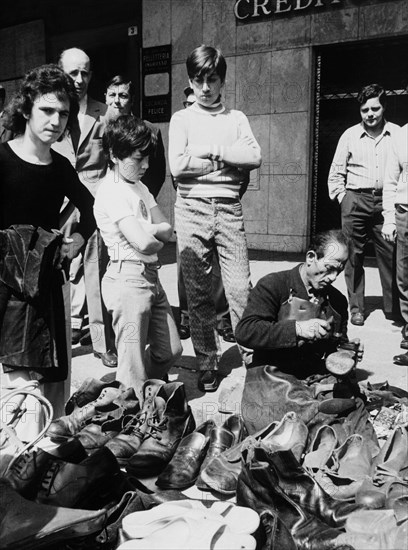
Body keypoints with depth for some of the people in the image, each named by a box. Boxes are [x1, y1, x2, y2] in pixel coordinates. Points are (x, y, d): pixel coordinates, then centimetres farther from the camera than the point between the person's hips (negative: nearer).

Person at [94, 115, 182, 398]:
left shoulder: (139, 187, 13)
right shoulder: (112, 191, -15)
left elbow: (168, 229, 7)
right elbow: (143, 243, -23)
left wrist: (147, 230, -12)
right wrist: (157, 238, -1)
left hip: (151, 277, 9)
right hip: (128, 278, -9)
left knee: (169, 351, 16)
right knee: (134, 367, 0)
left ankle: (146, 396, 35)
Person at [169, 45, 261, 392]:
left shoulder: (236, 118, 13)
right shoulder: (182, 119, 9)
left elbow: (255, 157, -4)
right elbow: (177, 165, -6)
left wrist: (210, 150, -6)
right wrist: (226, 160, -3)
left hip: (229, 209, 1)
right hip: (192, 209, 0)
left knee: (240, 287, -7)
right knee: (198, 292, 3)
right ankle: (207, 365, 14)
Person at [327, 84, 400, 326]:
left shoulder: (397, 133, 6)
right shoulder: (350, 135, 5)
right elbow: (336, 172, 10)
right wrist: (342, 197, 1)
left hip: (386, 201, 0)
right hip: (356, 200, 0)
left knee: (390, 254, -1)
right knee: (354, 255, 1)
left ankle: (394, 308, 10)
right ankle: (356, 308, 11)